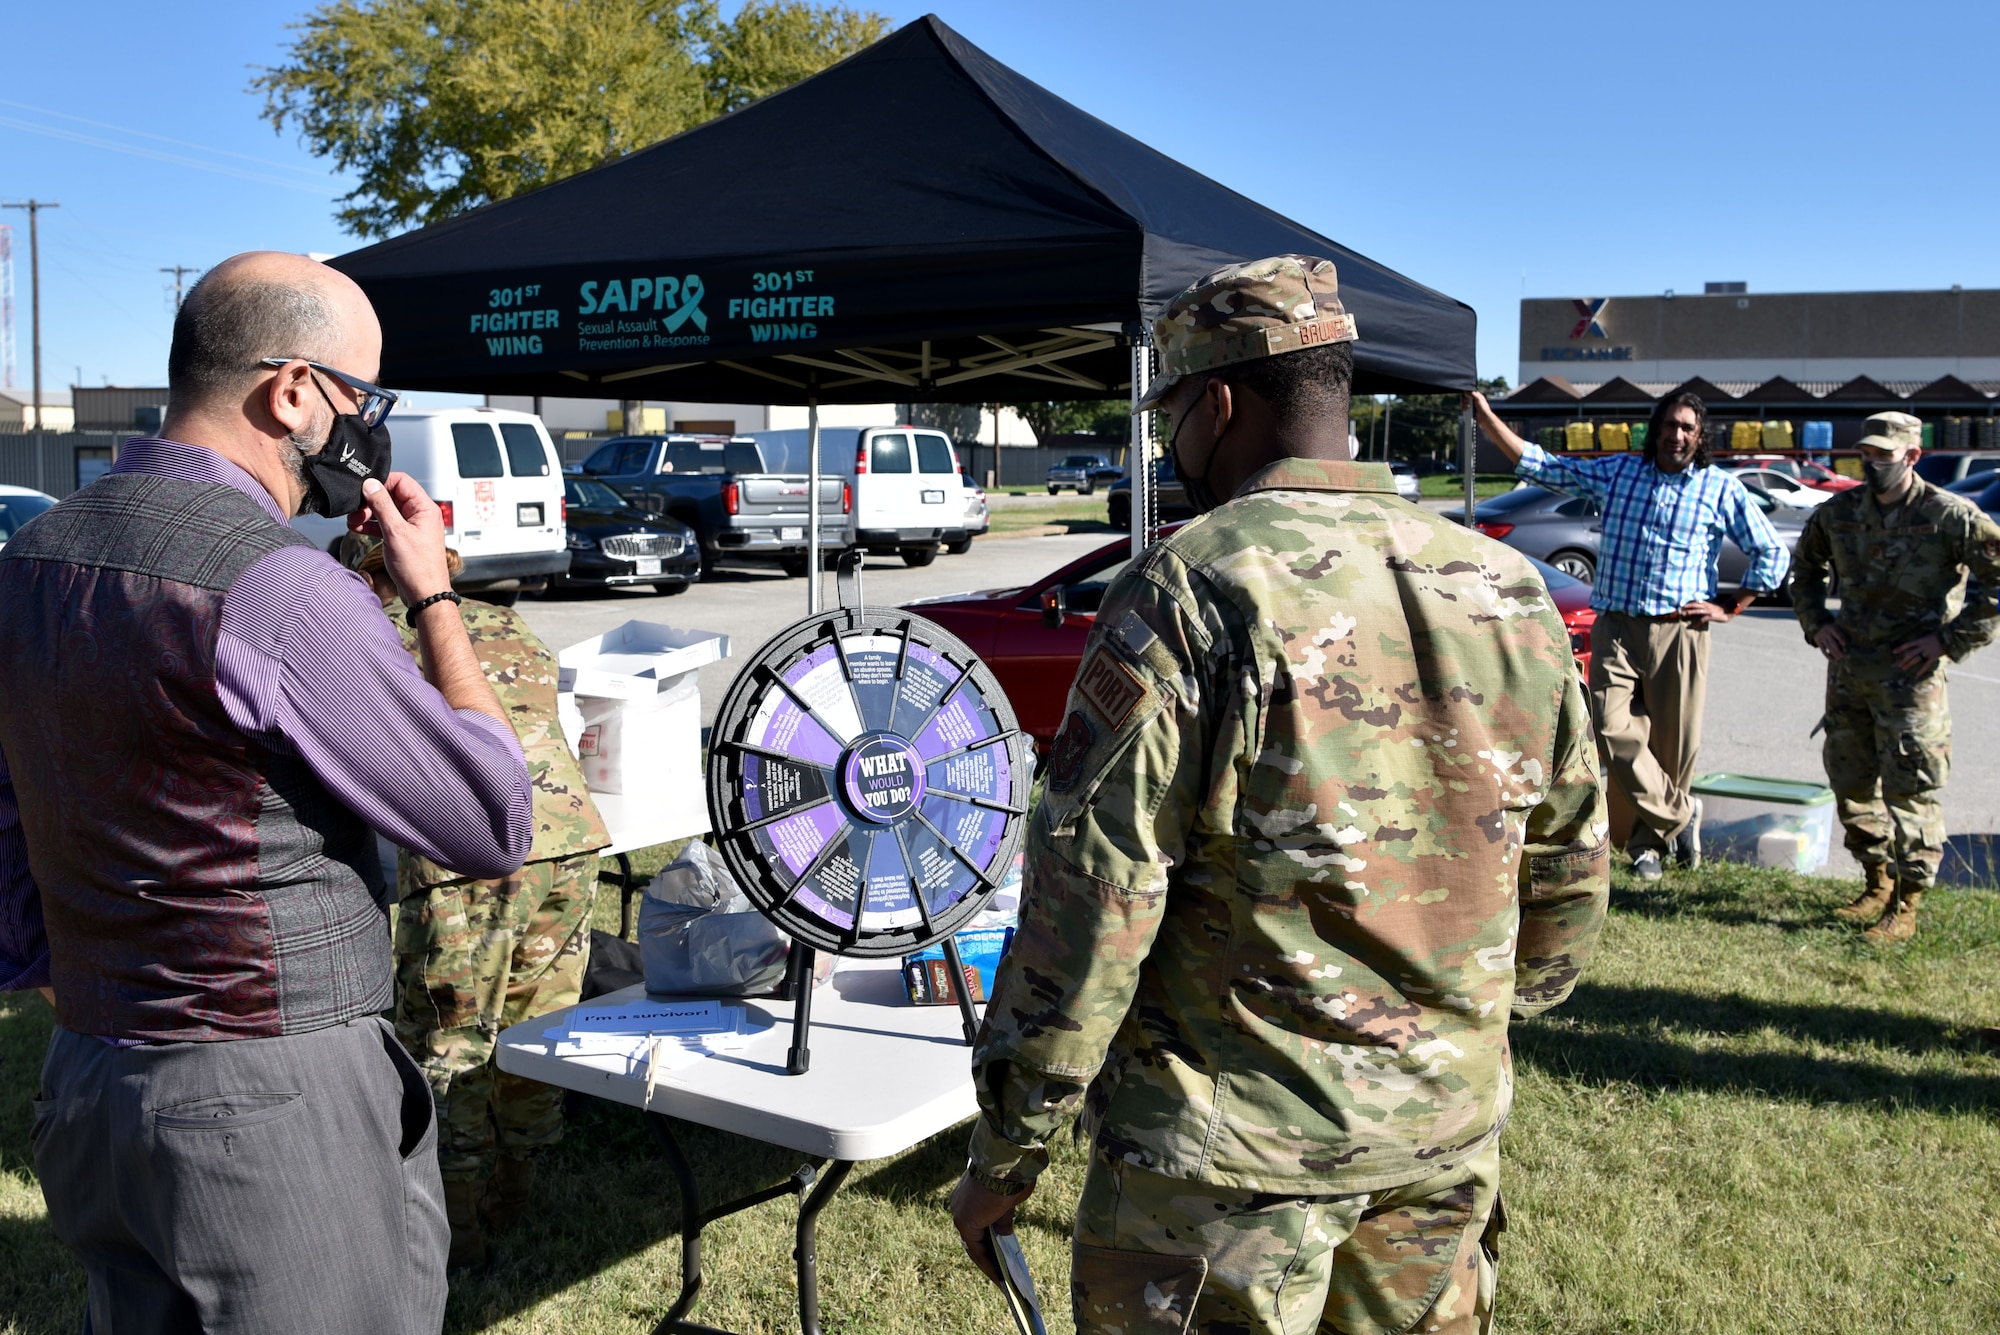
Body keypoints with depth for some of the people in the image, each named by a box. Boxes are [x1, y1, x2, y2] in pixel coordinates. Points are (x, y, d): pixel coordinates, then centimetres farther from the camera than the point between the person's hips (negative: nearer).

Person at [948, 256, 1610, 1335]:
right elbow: (1571, 877, 10)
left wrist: (1002, 1157, -7)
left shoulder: (1186, 596, -17)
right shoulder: (1510, 592, 1)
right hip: (1448, 1142, 6)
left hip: (1232, 1161, -5)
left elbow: (1090, 903, -18)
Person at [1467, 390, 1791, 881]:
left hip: (1679, 632, -1)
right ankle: (1679, 813, 4)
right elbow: (1539, 464, 11)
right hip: (1616, 628, 1)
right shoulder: (1616, 472, 10)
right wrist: (1486, 416, 5)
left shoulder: (1722, 489, 5)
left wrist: (1728, 607, 3)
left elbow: (1772, 555, 9)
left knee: (1674, 743, 2)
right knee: (1613, 730, -14)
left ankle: (1649, 838, 23)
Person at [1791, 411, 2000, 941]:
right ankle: (1877, 883, 29)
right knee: (1851, 781, 12)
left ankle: (1905, 906, 3)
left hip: (1911, 672, -5)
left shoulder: (1950, 516, -9)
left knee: (1910, 788, -5)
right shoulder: (1840, 511, 6)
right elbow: (1806, 566, 24)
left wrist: (1950, 638, -13)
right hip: (1848, 665, 6)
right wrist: (1815, 622, 10)